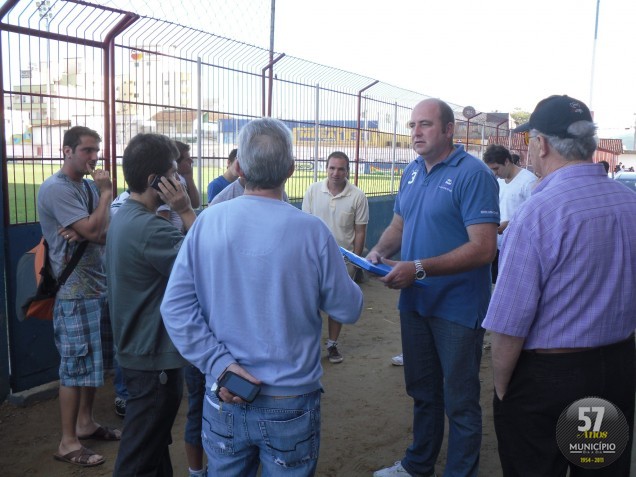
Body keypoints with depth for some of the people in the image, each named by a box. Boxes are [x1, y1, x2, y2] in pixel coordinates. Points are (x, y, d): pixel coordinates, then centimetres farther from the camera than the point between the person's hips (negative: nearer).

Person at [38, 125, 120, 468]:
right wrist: (106, 192, -10)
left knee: (93, 363, 16)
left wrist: (85, 233, -17)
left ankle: (85, 423, 31)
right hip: (75, 291, -8)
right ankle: (67, 442, 11)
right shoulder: (55, 189, -13)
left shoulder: (90, 186, 11)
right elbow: (95, 230, -21)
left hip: (100, 285, 8)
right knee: (76, 366, -1)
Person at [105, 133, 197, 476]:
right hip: (155, 356, -10)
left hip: (139, 347, 10)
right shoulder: (149, 228, -27)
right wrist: (185, 212, -23)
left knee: (152, 441, 25)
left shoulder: (124, 217, 7)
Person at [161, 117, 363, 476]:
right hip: (290, 404, -2)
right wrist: (342, 274, 12)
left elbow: (176, 306, -10)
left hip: (225, 397, 3)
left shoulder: (207, 221, -9)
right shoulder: (312, 231, -18)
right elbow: (348, 310, -7)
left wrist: (219, 363, -9)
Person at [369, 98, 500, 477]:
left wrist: (419, 268, -28)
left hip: (457, 306, -7)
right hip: (415, 301, 7)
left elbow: (483, 249, -23)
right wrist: (380, 251, -6)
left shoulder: (473, 173, -17)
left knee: (459, 400, 9)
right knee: (422, 390, 22)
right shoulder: (412, 171, 6)